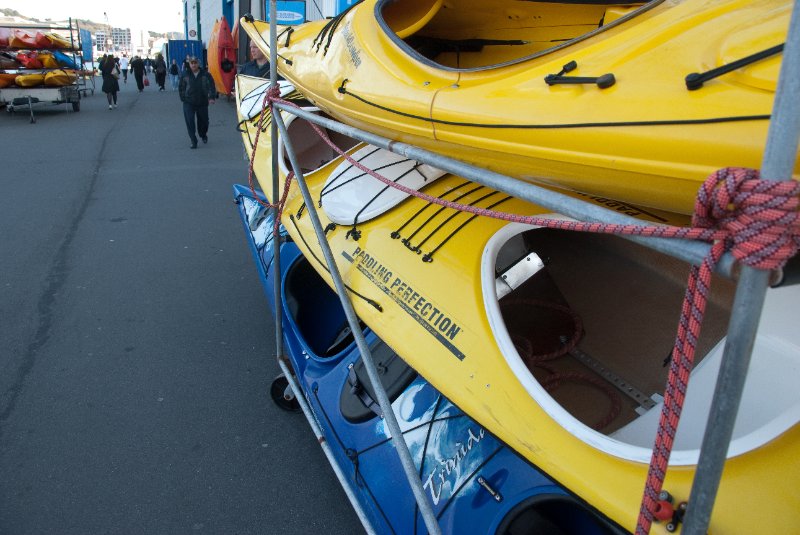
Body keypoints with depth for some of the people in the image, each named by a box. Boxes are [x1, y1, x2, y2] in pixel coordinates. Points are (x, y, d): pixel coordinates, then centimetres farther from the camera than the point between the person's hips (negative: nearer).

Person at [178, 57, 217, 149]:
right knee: (190, 122, -11)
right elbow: (181, 88, 12)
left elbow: (211, 86, -2)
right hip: (188, 103, 0)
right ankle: (193, 141, -6)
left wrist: (211, 97, -16)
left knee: (203, 120, 12)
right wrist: (183, 99, 2)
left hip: (202, 102, 0)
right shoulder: (185, 75, 4)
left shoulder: (205, 74, 1)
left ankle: (203, 135, 42)